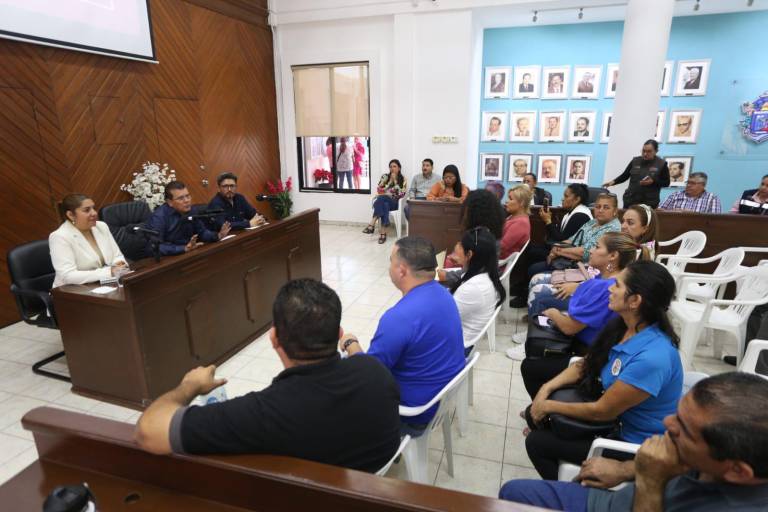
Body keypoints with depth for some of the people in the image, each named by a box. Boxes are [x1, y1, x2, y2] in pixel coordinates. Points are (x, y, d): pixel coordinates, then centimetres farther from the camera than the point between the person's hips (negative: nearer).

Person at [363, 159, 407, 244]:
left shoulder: (403, 179, 7)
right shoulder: (384, 176, 11)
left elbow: (401, 194, -7)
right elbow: (379, 191, 0)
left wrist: (395, 180, -7)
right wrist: (390, 181, -6)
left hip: (394, 203, -2)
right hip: (383, 201, 2)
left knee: (382, 198, -36)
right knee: (384, 206, -38)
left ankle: (372, 225, -41)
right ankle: (383, 233, -48)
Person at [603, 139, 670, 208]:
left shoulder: (661, 164, 0)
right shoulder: (635, 161, 6)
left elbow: (666, 182, 4)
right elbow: (624, 176, 10)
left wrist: (653, 181, -13)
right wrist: (613, 181, -7)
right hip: (630, 200, 3)